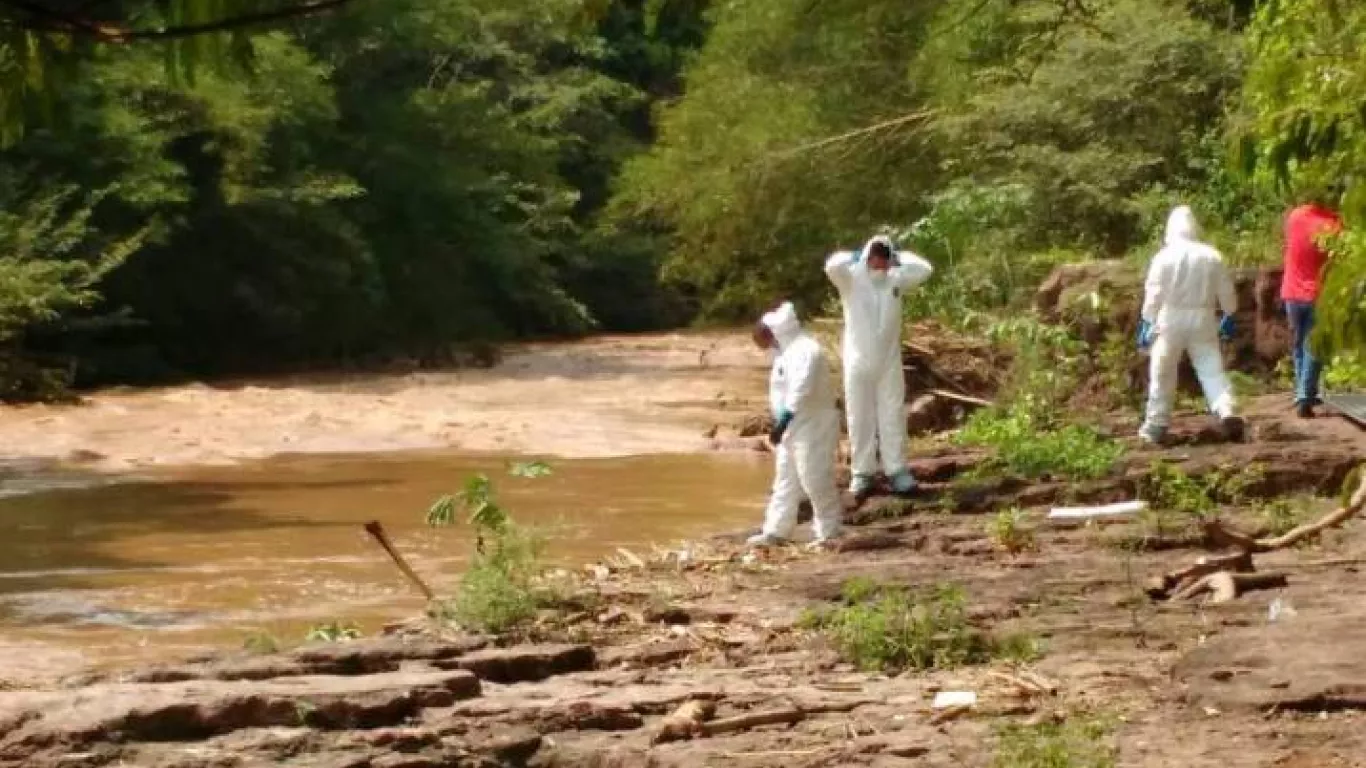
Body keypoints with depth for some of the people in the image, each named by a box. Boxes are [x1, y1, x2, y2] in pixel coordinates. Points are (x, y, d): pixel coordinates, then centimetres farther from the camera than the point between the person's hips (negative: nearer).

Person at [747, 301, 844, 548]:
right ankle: (776, 530, 21)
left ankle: (829, 532, 6)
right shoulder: (788, 351, 12)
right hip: (793, 427, 11)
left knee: (815, 480, -4)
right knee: (785, 479, 15)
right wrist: (781, 424, 18)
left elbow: (800, 392, -30)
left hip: (812, 427, -11)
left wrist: (782, 424, -33)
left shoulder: (806, 351, -21)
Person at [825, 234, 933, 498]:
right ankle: (863, 472, 11)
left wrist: (899, 256, 0)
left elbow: (924, 269, -7)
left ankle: (896, 470, 11)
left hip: (889, 362, 2)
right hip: (858, 363, -2)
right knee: (860, 418, 4)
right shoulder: (851, 279, -9)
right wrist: (852, 256, -10)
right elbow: (832, 266, -28)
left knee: (893, 416, 6)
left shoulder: (895, 279, 0)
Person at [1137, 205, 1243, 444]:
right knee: (1212, 370, 5)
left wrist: (1147, 322, -2)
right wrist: (1229, 316, 21)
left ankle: (1156, 425, 11)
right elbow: (1226, 290, 8)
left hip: (1171, 319, -2)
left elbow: (1153, 292, -8)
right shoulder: (1211, 256, 3)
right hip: (1202, 319, 3)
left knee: (1162, 373, 7)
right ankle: (1227, 413, -14)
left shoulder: (1165, 256, -7)